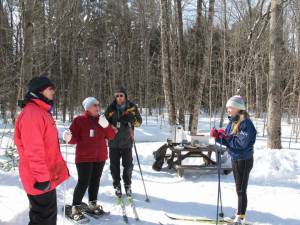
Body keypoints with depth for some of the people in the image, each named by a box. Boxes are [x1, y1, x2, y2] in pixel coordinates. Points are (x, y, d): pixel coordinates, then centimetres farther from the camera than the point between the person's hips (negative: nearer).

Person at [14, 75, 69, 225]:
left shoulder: (42, 111, 13)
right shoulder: (31, 113, -20)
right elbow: (33, 150, -26)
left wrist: (54, 170, 24)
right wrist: (42, 177, -24)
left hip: (48, 176, 10)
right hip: (41, 180, -10)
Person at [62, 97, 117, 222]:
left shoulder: (102, 120, 7)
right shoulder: (79, 120, -7)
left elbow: (111, 136, 2)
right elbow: (75, 139, -9)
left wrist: (106, 126, -14)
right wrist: (69, 138, -31)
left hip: (100, 157, 5)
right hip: (84, 157, -5)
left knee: (95, 181, 13)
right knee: (83, 182, -8)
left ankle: (92, 205, 27)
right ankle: (75, 209, 2)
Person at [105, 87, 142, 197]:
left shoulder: (132, 107, -1)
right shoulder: (111, 108, -1)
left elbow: (139, 121, 2)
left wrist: (132, 119, -19)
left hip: (127, 141, 0)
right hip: (113, 141, 0)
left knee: (128, 165, 7)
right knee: (114, 165, 6)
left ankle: (127, 185, 26)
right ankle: (117, 186, 22)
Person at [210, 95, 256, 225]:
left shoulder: (246, 123, -21)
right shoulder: (232, 122, 5)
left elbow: (241, 143, -27)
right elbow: (228, 140, 6)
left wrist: (225, 137, -22)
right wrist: (218, 136, -13)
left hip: (244, 160, -8)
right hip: (235, 159, 8)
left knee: (241, 190, 2)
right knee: (239, 188, 19)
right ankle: (241, 212, 34)